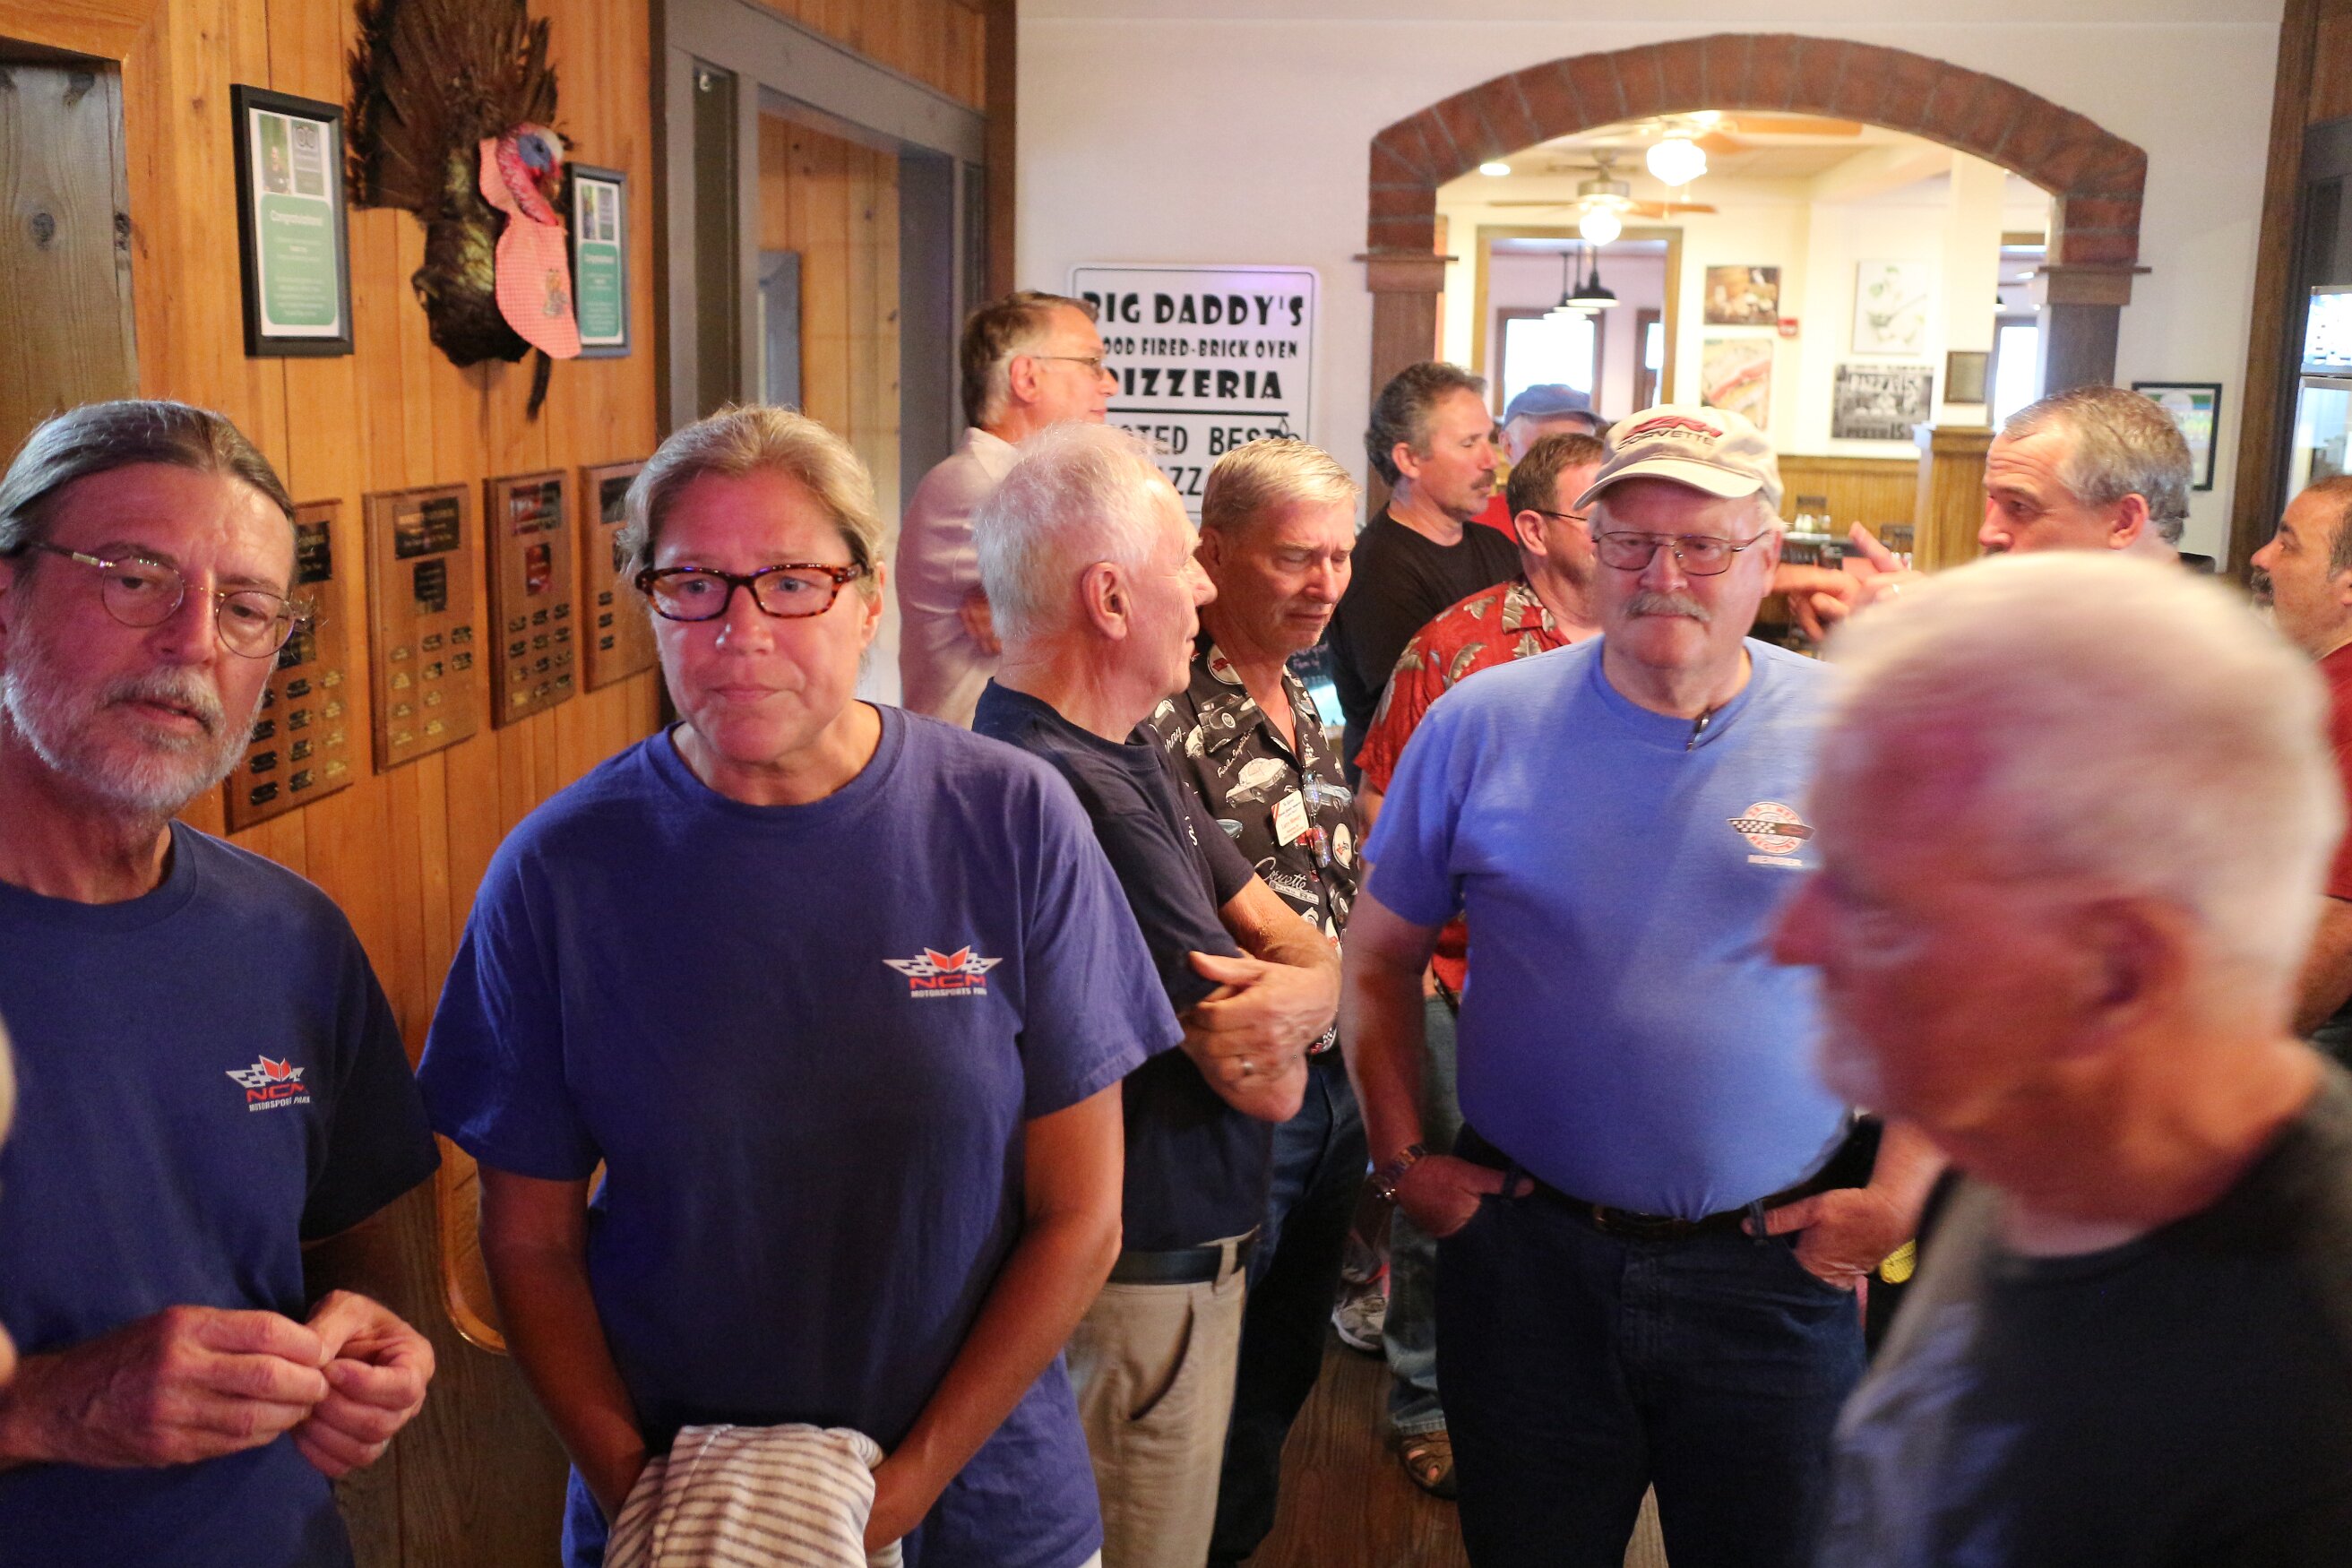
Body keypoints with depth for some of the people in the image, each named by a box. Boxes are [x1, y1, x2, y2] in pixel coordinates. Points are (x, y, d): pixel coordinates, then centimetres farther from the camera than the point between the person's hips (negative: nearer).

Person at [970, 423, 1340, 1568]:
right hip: (1140, 1291, -10)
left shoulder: (1127, 753, 4)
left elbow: (1304, 946, 3)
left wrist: (1297, 996, -19)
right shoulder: (1078, 793, -29)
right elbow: (1269, 1085, -24)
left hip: (1190, 1253, 10)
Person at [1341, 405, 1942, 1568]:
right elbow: (1381, 955, 5)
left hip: (1775, 1268, 0)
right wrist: (1402, 1157, 0)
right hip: (1526, 1246, 1)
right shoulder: (1480, 723, -4)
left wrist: (1895, 1197, -3)